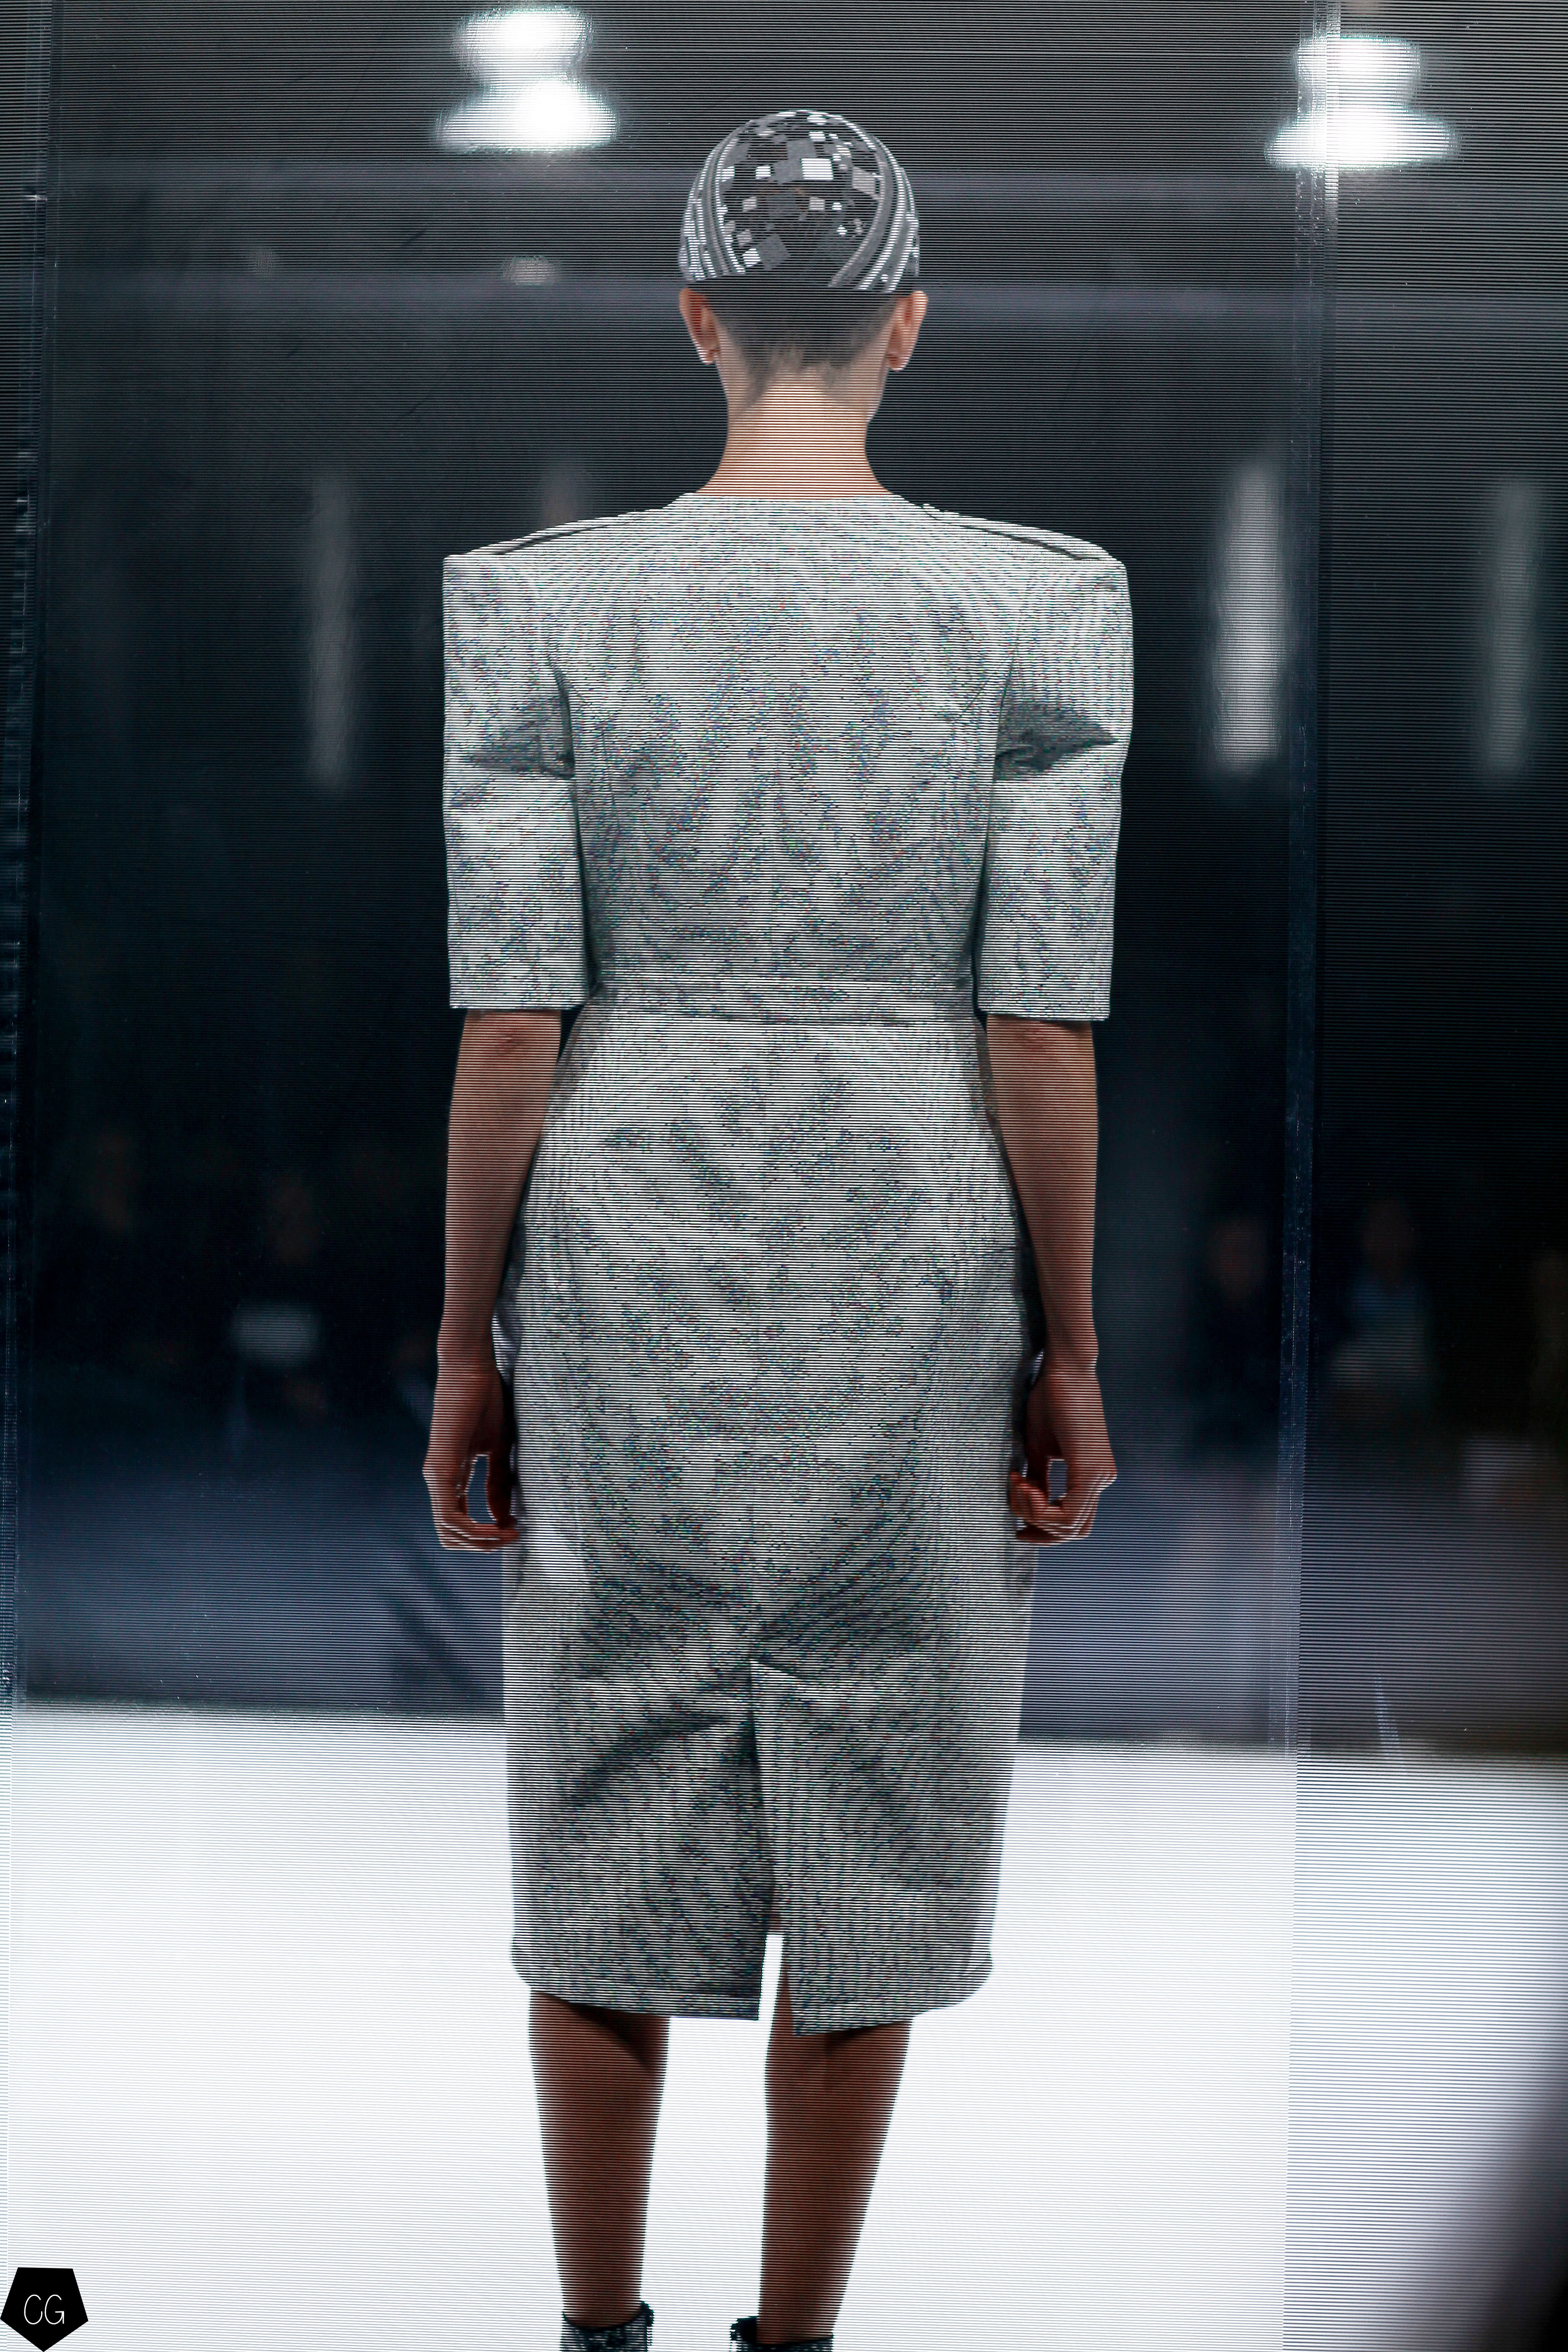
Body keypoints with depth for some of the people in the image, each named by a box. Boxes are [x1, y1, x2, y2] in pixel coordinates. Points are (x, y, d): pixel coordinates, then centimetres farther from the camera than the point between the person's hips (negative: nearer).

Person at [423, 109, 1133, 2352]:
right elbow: (1044, 1028, -8)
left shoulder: (538, 600, -5)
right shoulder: (1040, 603, -6)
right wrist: (1068, 1354, 2)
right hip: (911, 1289, 0)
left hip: (621, 1277, 1)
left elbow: (509, 1019, -7)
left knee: (605, 1834, 14)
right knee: (871, 1850, 13)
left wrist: (467, 1345, 3)